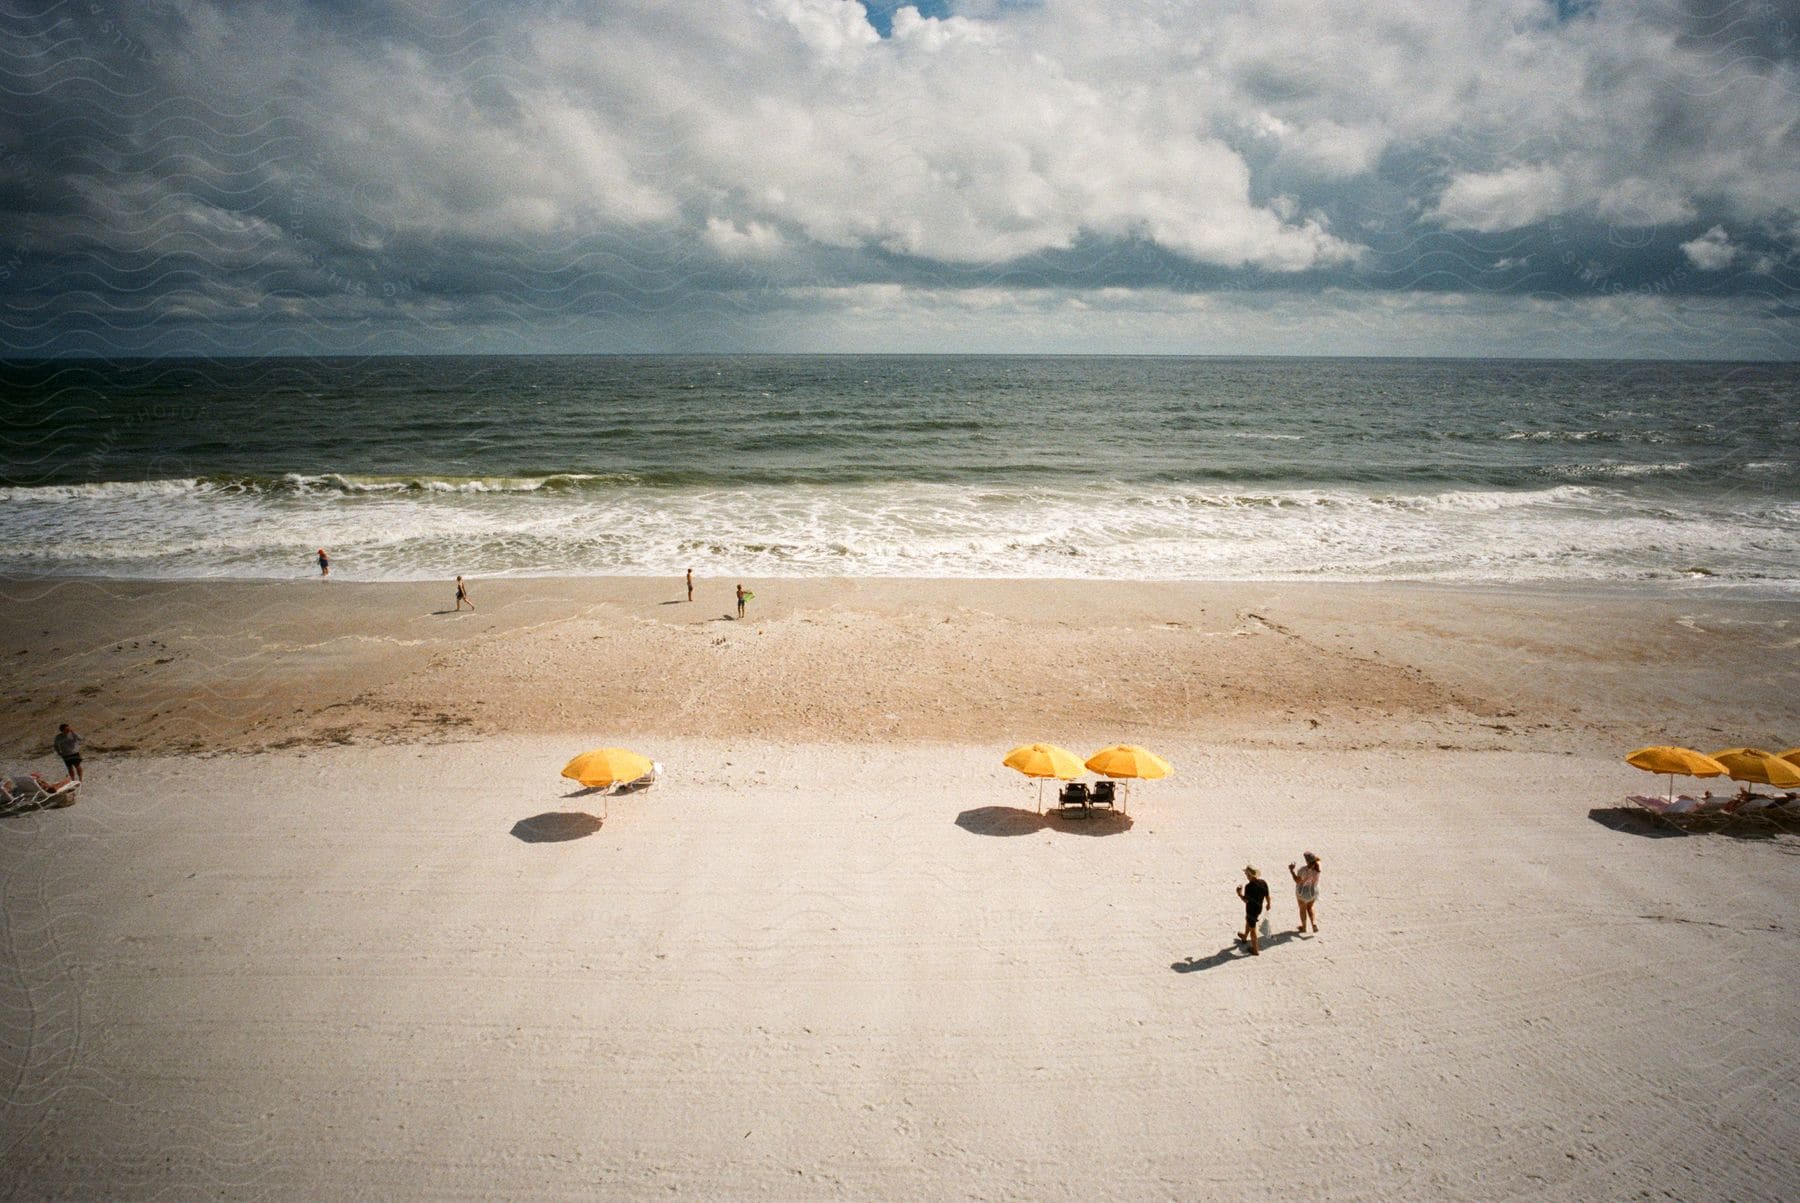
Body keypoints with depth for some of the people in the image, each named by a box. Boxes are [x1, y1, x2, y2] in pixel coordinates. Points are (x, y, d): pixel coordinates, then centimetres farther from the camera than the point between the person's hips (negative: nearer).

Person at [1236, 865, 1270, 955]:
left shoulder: (1249, 886, -30)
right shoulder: (1263, 883, -11)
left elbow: (1246, 900, -23)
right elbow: (1267, 896, 1)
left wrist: (1239, 894, -6)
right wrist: (1268, 904, 20)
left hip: (1251, 910, -7)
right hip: (1259, 909, 7)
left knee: (1252, 929, 11)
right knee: (1248, 921, 32)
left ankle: (1255, 950, 25)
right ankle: (1245, 937, 56)